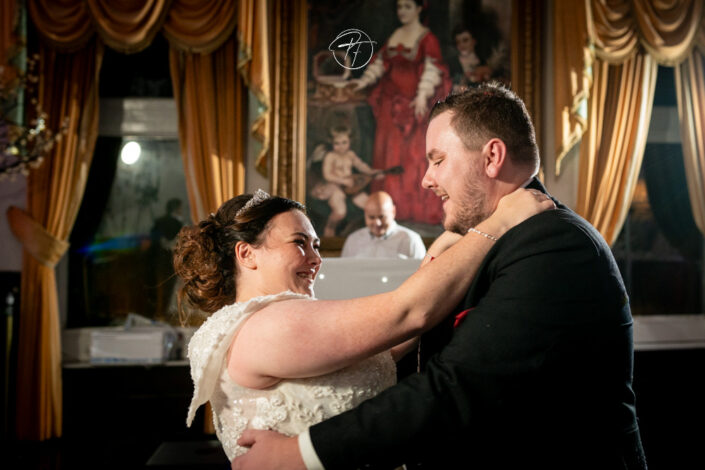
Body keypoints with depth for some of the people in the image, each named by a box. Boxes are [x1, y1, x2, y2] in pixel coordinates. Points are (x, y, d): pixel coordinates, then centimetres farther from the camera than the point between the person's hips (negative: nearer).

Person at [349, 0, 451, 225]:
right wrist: (365, 80, 5)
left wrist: (422, 95, -29)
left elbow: (432, 68, -17)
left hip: (415, 102, -6)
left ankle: (420, 208, 3)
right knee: (390, 153, 6)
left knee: (416, 154, -5)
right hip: (392, 100, 6)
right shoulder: (395, 36, 13)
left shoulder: (428, 39, -7)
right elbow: (381, 61, 17)